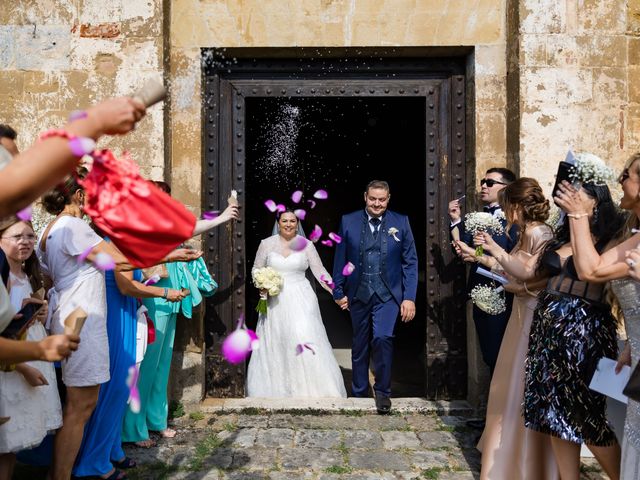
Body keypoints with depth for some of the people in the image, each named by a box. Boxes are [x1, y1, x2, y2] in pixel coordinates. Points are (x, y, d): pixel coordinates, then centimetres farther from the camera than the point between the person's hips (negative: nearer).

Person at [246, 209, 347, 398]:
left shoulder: (306, 245, 2)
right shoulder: (267, 243, 4)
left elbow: (320, 272, 1)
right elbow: (256, 269, 13)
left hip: (301, 301, -1)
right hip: (275, 302, 2)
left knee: (305, 342, -13)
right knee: (274, 346, 4)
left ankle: (311, 390, -4)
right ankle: (275, 391, 18)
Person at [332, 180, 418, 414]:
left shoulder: (401, 223, 1)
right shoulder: (348, 221, 2)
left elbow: (410, 262, 1)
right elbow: (340, 259, 5)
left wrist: (409, 297, -5)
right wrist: (339, 292, 3)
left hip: (387, 294, -2)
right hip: (358, 294, 2)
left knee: (382, 338, -20)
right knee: (359, 346, 13)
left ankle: (382, 391, 1)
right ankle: (359, 392, 31)